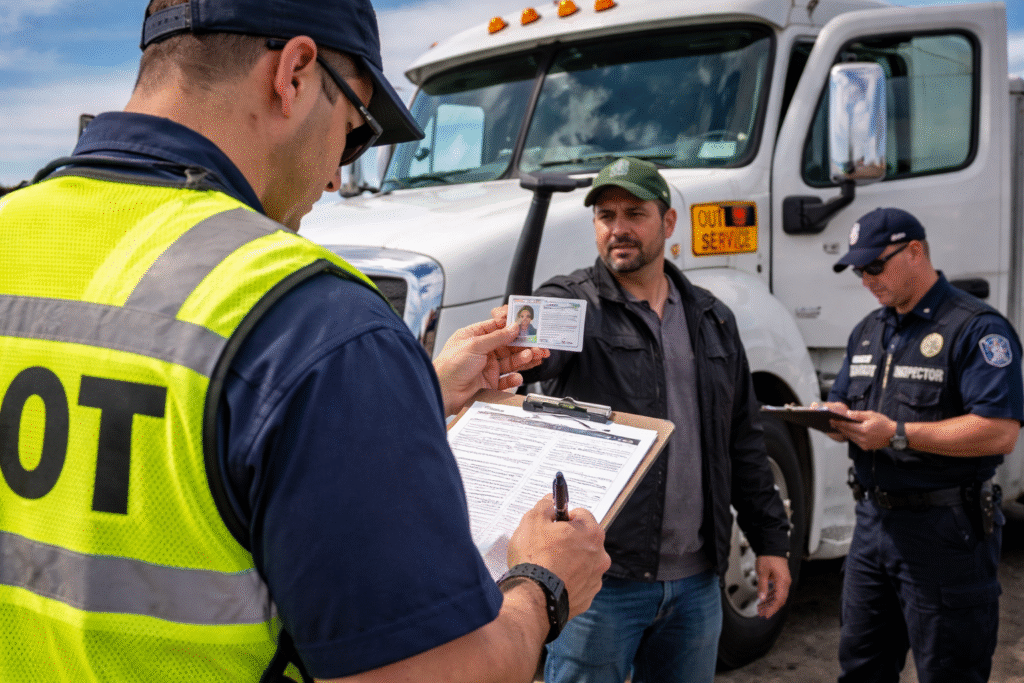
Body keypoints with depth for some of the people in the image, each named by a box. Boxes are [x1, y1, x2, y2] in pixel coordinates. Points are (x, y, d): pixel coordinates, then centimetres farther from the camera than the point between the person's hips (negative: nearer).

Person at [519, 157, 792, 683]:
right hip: (599, 579, -4)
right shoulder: (572, 303, -3)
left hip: (696, 582, 5)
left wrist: (770, 540, 13)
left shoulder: (712, 319, 12)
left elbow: (742, 443, 15)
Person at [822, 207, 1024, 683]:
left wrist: (898, 434, -23)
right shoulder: (867, 331, 14)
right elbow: (843, 403, 21)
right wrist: (835, 418, -4)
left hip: (944, 530, -7)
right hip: (873, 519, 8)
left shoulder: (978, 329, -12)